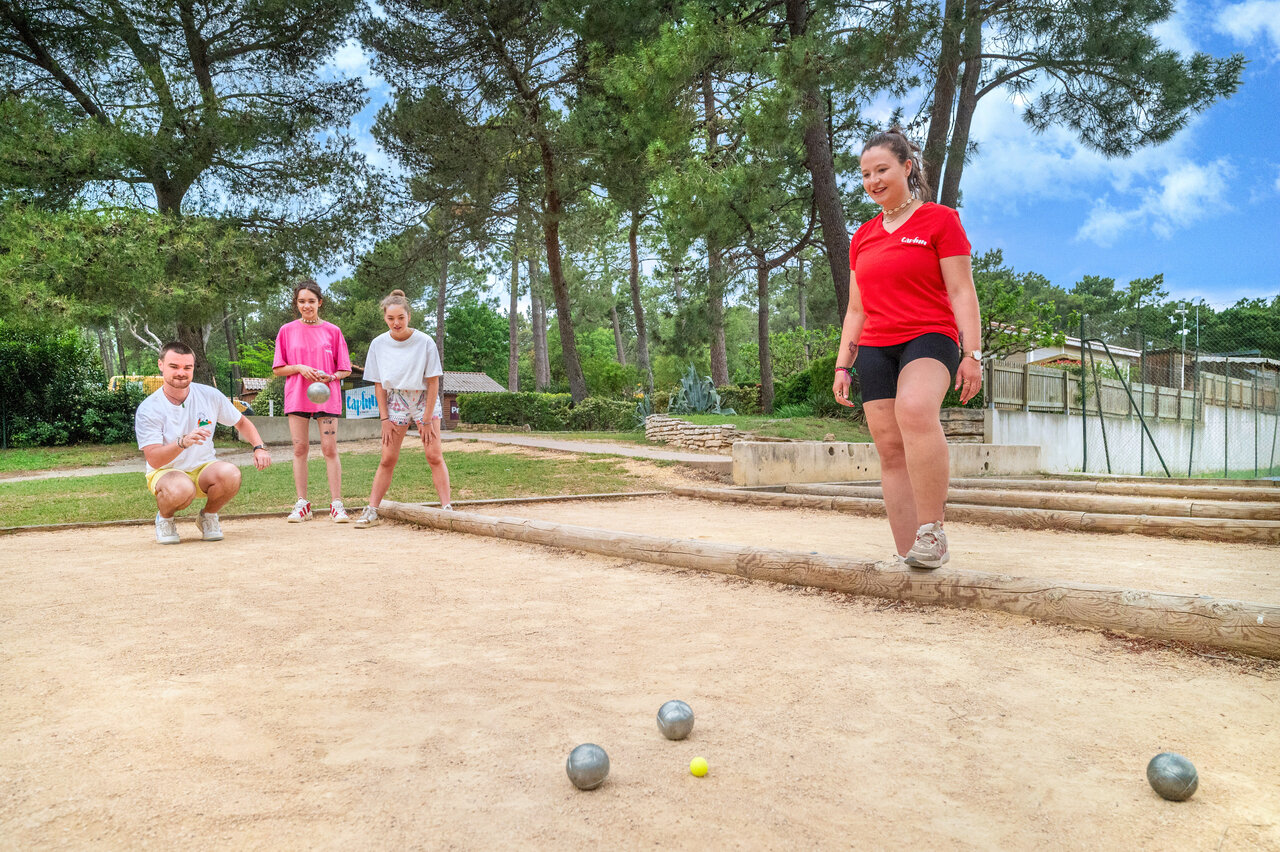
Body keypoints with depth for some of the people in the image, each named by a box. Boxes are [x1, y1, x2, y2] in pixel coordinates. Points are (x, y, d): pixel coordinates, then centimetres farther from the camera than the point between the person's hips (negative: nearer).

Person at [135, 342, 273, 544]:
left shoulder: (210, 395, -4)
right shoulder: (148, 409, -13)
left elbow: (241, 422, 11)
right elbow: (153, 459, -22)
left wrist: (259, 448, -7)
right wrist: (183, 442, -42)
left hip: (203, 469, 3)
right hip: (166, 472, -3)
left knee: (230, 474, -32)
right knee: (180, 489, -39)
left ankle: (208, 516, 1)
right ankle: (164, 518, 0)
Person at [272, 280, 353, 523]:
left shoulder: (332, 331, 5)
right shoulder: (287, 331, 8)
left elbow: (345, 370, 7)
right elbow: (278, 369, 8)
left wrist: (329, 376, -13)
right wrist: (299, 368, -9)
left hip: (327, 396, -1)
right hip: (297, 396, 1)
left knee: (330, 449, -5)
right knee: (300, 449, 2)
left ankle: (336, 504, -1)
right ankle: (302, 504, 8)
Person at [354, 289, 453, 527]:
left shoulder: (425, 342, -14)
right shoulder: (379, 344, -6)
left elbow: (433, 382, -10)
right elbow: (379, 384, 1)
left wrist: (427, 418, -12)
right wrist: (385, 418, -4)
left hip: (424, 400, -2)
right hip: (395, 402, 2)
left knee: (435, 455, -8)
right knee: (387, 459, -1)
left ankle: (446, 507, -7)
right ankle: (371, 510, 4)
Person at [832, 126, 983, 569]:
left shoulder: (939, 219, 3)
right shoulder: (862, 237, 18)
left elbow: (962, 292, -2)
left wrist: (972, 354, -11)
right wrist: (842, 366, 14)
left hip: (930, 337, -5)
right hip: (875, 347, 6)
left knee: (915, 409, -35)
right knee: (890, 449, -1)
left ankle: (932, 532, -27)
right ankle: (909, 556, 2)